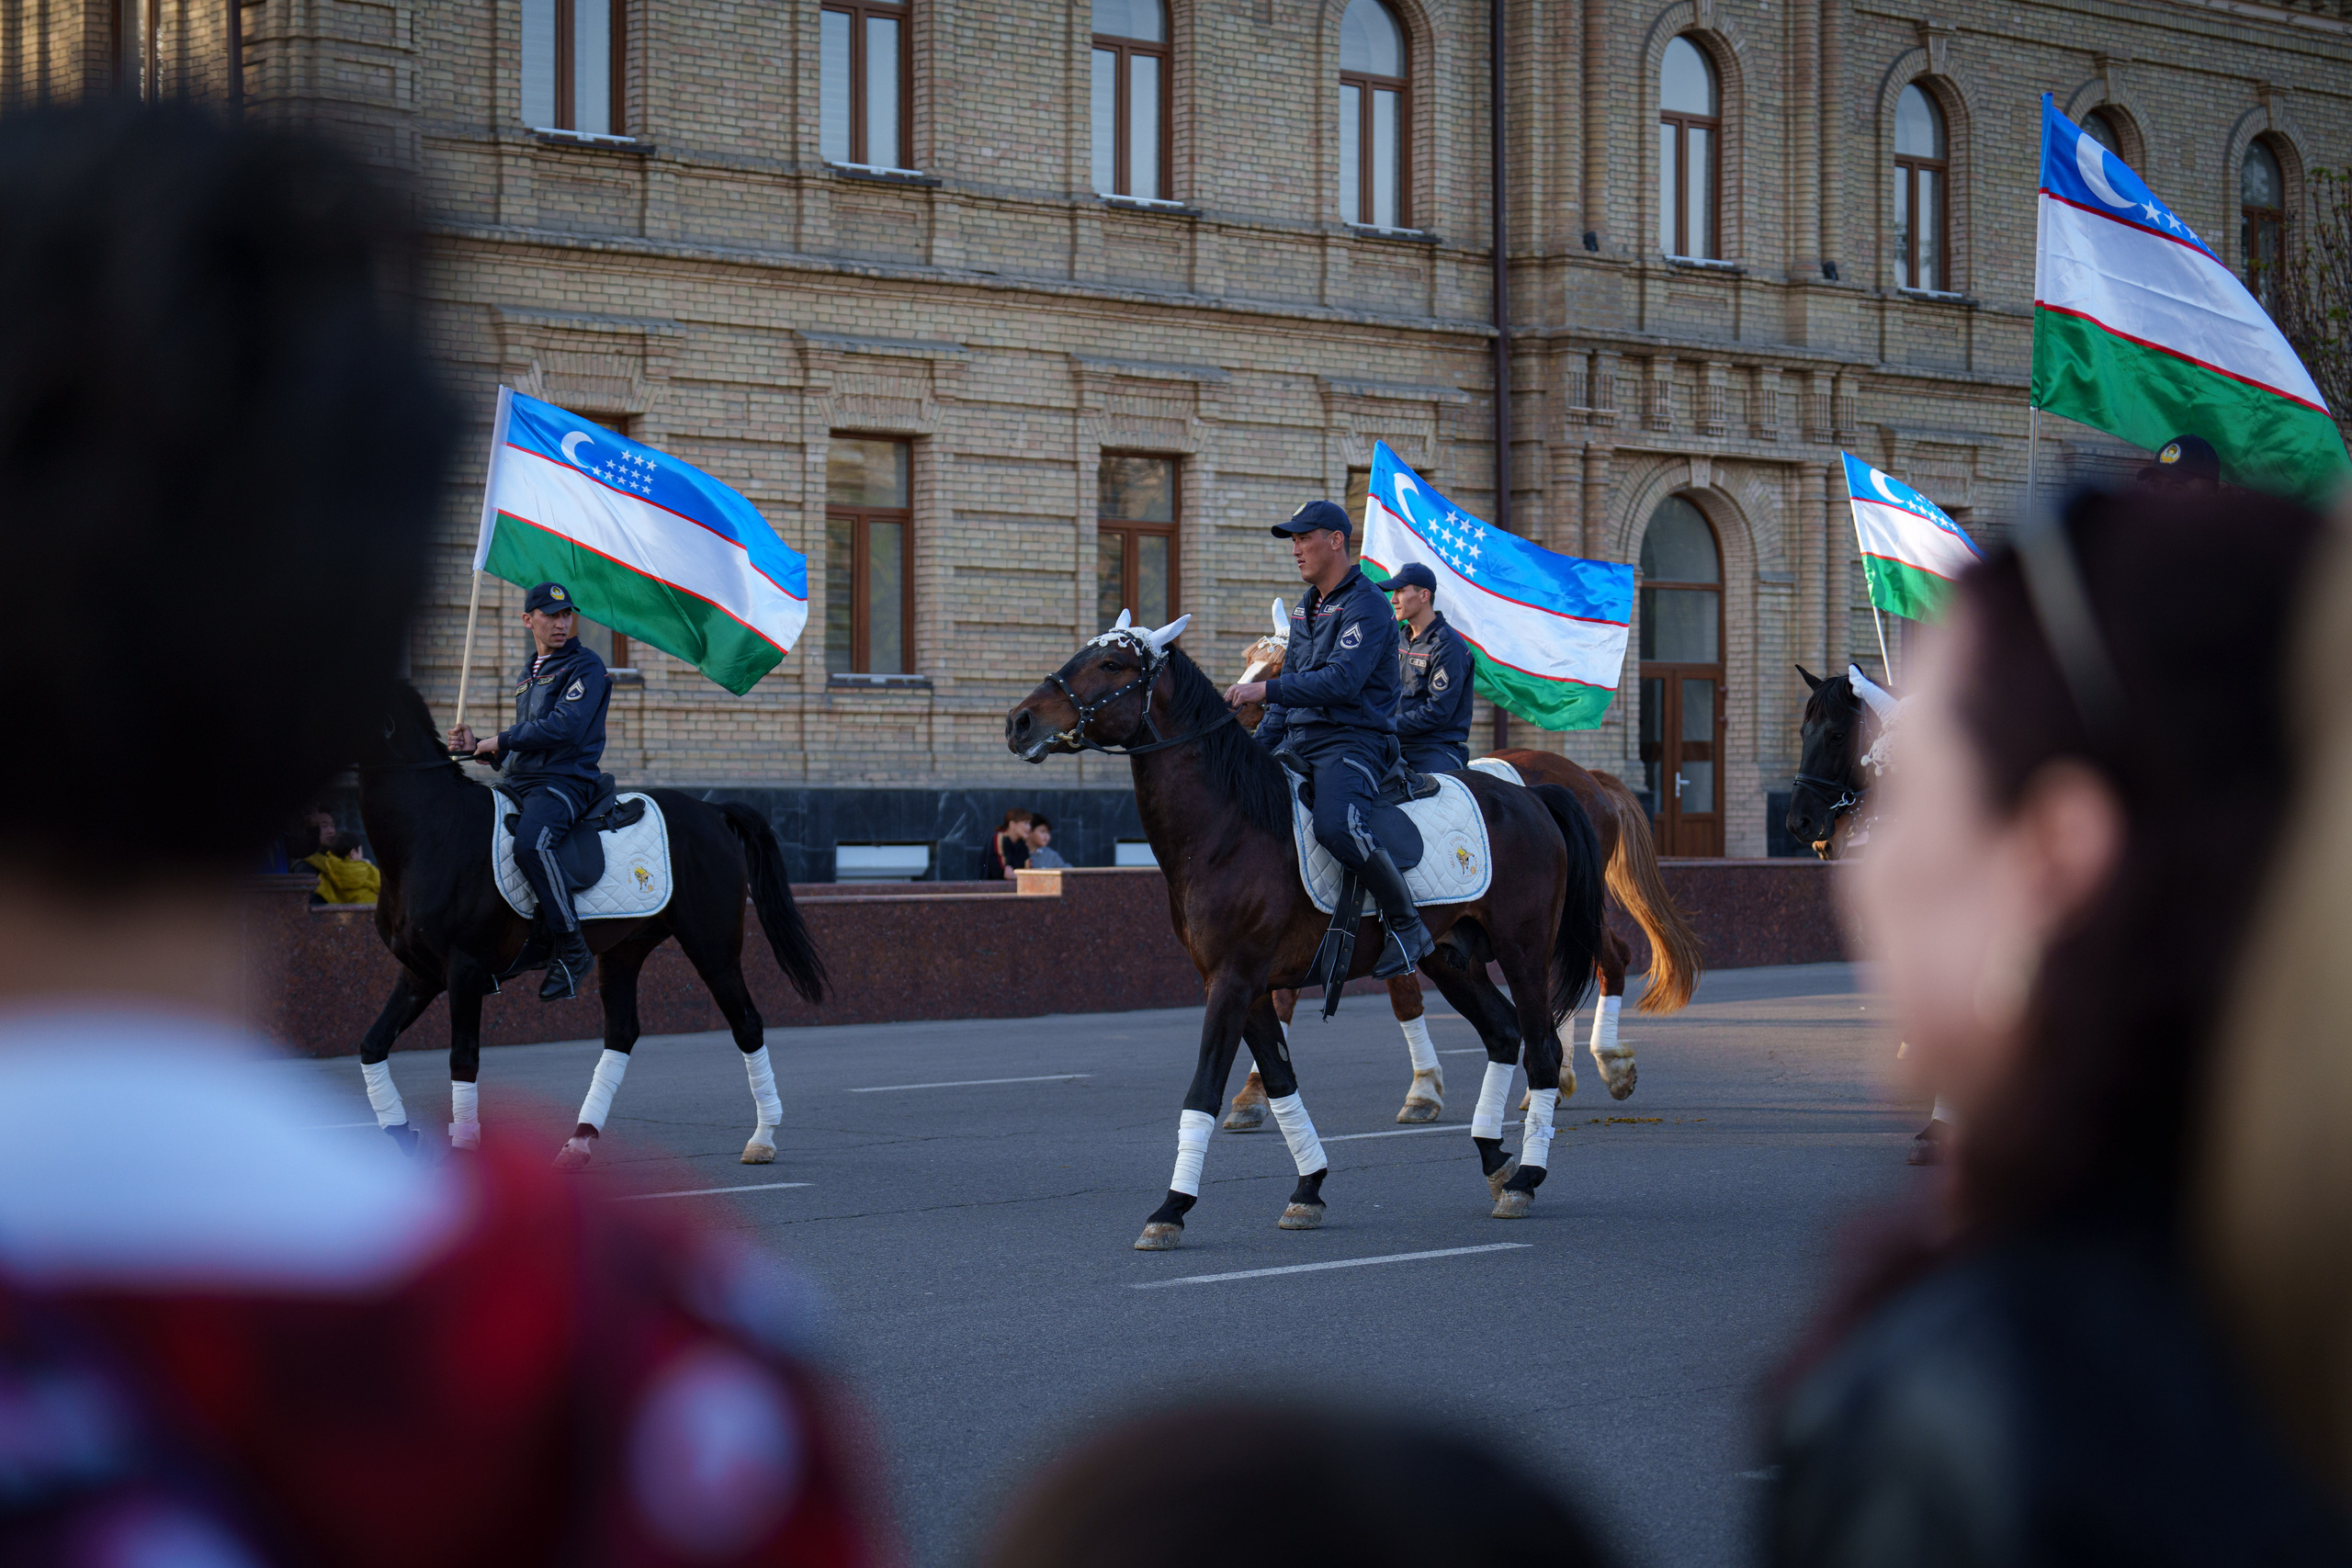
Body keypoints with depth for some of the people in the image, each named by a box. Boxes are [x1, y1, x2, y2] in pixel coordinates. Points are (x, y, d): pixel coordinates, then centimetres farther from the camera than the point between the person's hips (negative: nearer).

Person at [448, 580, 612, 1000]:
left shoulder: (586, 666, -2)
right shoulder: (526, 677, 24)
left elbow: (564, 727, -16)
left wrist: (502, 740, -9)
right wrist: (478, 747, 11)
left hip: (565, 781, -9)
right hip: (519, 782, 9)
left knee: (530, 843, -36)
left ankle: (572, 951, -26)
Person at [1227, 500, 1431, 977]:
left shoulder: (1366, 606, -10)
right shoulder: (1305, 608, 20)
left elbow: (1342, 681, -23)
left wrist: (1265, 690, -27)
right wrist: (1259, 749, 16)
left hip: (1356, 741, -10)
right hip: (1299, 741, 10)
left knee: (1337, 824, -35)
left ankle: (1407, 926, -20)